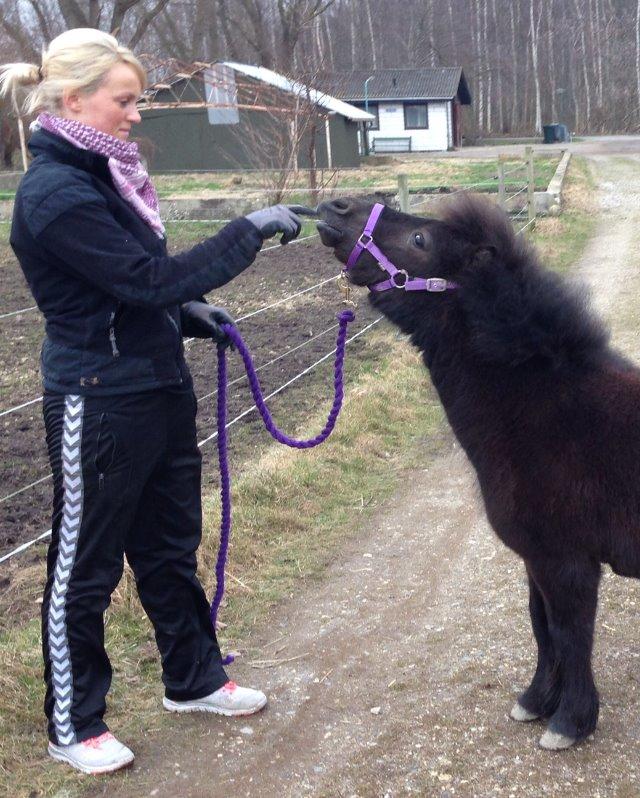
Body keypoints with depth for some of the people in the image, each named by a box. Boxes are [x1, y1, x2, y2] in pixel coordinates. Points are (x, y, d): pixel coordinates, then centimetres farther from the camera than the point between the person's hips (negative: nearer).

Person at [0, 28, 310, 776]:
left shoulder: (100, 174, 8)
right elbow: (147, 277, -24)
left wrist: (190, 312, 4)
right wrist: (248, 231, -19)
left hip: (159, 391, 9)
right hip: (99, 405, -9)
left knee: (170, 548, 21)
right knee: (85, 567, 8)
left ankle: (193, 679, 39)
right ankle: (72, 725, 27)